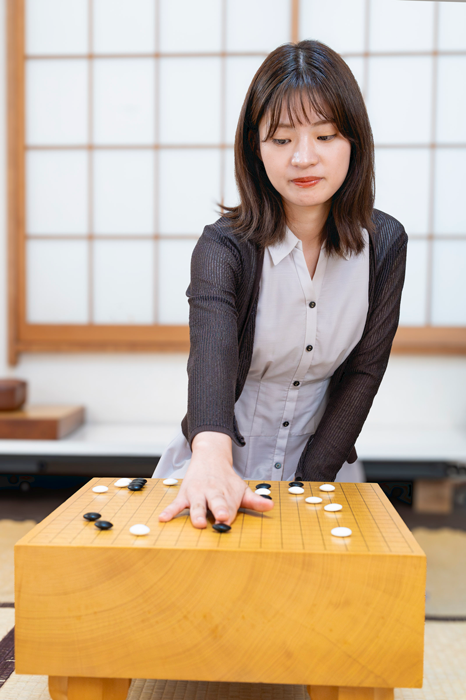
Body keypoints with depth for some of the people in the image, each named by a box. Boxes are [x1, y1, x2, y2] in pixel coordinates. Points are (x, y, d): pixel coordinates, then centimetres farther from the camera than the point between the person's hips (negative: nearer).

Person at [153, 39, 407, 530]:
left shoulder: (384, 243, -6)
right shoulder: (223, 246, -15)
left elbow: (363, 372, -3)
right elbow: (211, 352, -33)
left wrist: (310, 482, -10)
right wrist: (212, 458, -53)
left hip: (318, 461, 2)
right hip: (220, 462, -1)